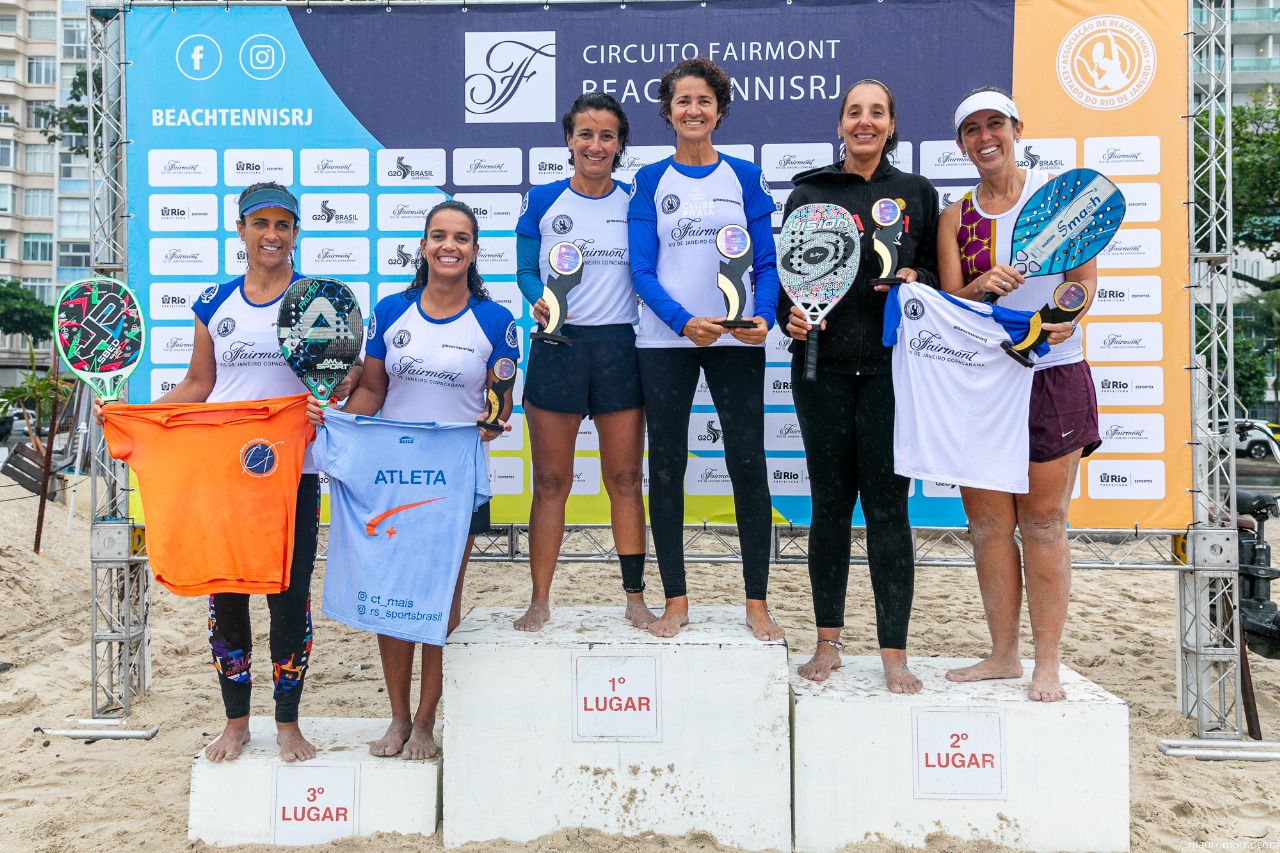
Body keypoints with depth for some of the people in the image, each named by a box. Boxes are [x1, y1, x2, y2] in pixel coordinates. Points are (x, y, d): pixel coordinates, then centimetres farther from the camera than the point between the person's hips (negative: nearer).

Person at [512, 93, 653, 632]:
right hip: (556, 347, -1)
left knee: (625, 477, 5)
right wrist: (539, 302, -13)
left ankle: (635, 597, 15)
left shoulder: (636, 202, 7)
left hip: (620, 346, 1)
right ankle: (540, 601, 15)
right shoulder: (543, 201, 5)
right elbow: (526, 271, 7)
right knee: (550, 481, 4)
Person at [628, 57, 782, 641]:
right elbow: (642, 270, -1)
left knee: (748, 463, -2)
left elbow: (766, 262, 4)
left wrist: (762, 317, -16)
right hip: (664, 341, 1)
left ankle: (757, 604, 10)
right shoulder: (649, 181, 6)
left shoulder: (745, 177, 7)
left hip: (737, 340, 0)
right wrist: (685, 321, -17)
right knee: (666, 467, 4)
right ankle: (675, 600, 16)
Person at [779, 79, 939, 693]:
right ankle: (828, 642, 16)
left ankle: (894, 653, 7)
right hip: (823, 365, 1)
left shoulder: (917, 193, 12)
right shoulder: (809, 193, 11)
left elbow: (938, 271, 14)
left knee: (887, 505, -2)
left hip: (890, 366, 0)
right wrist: (789, 314, -8)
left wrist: (916, 280, -7)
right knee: (830, 503, 5)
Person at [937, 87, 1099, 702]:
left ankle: (1047, 662, 11)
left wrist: (1067, 316, -21)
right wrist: (981, 287, -19)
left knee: (1043, 521, 0)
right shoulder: (954, 218, 10)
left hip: (1052, 372, -2)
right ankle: (1003, 653, 18)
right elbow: (949, 300, 3)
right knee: (987, 520, 4)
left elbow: (1085, 274, 0)